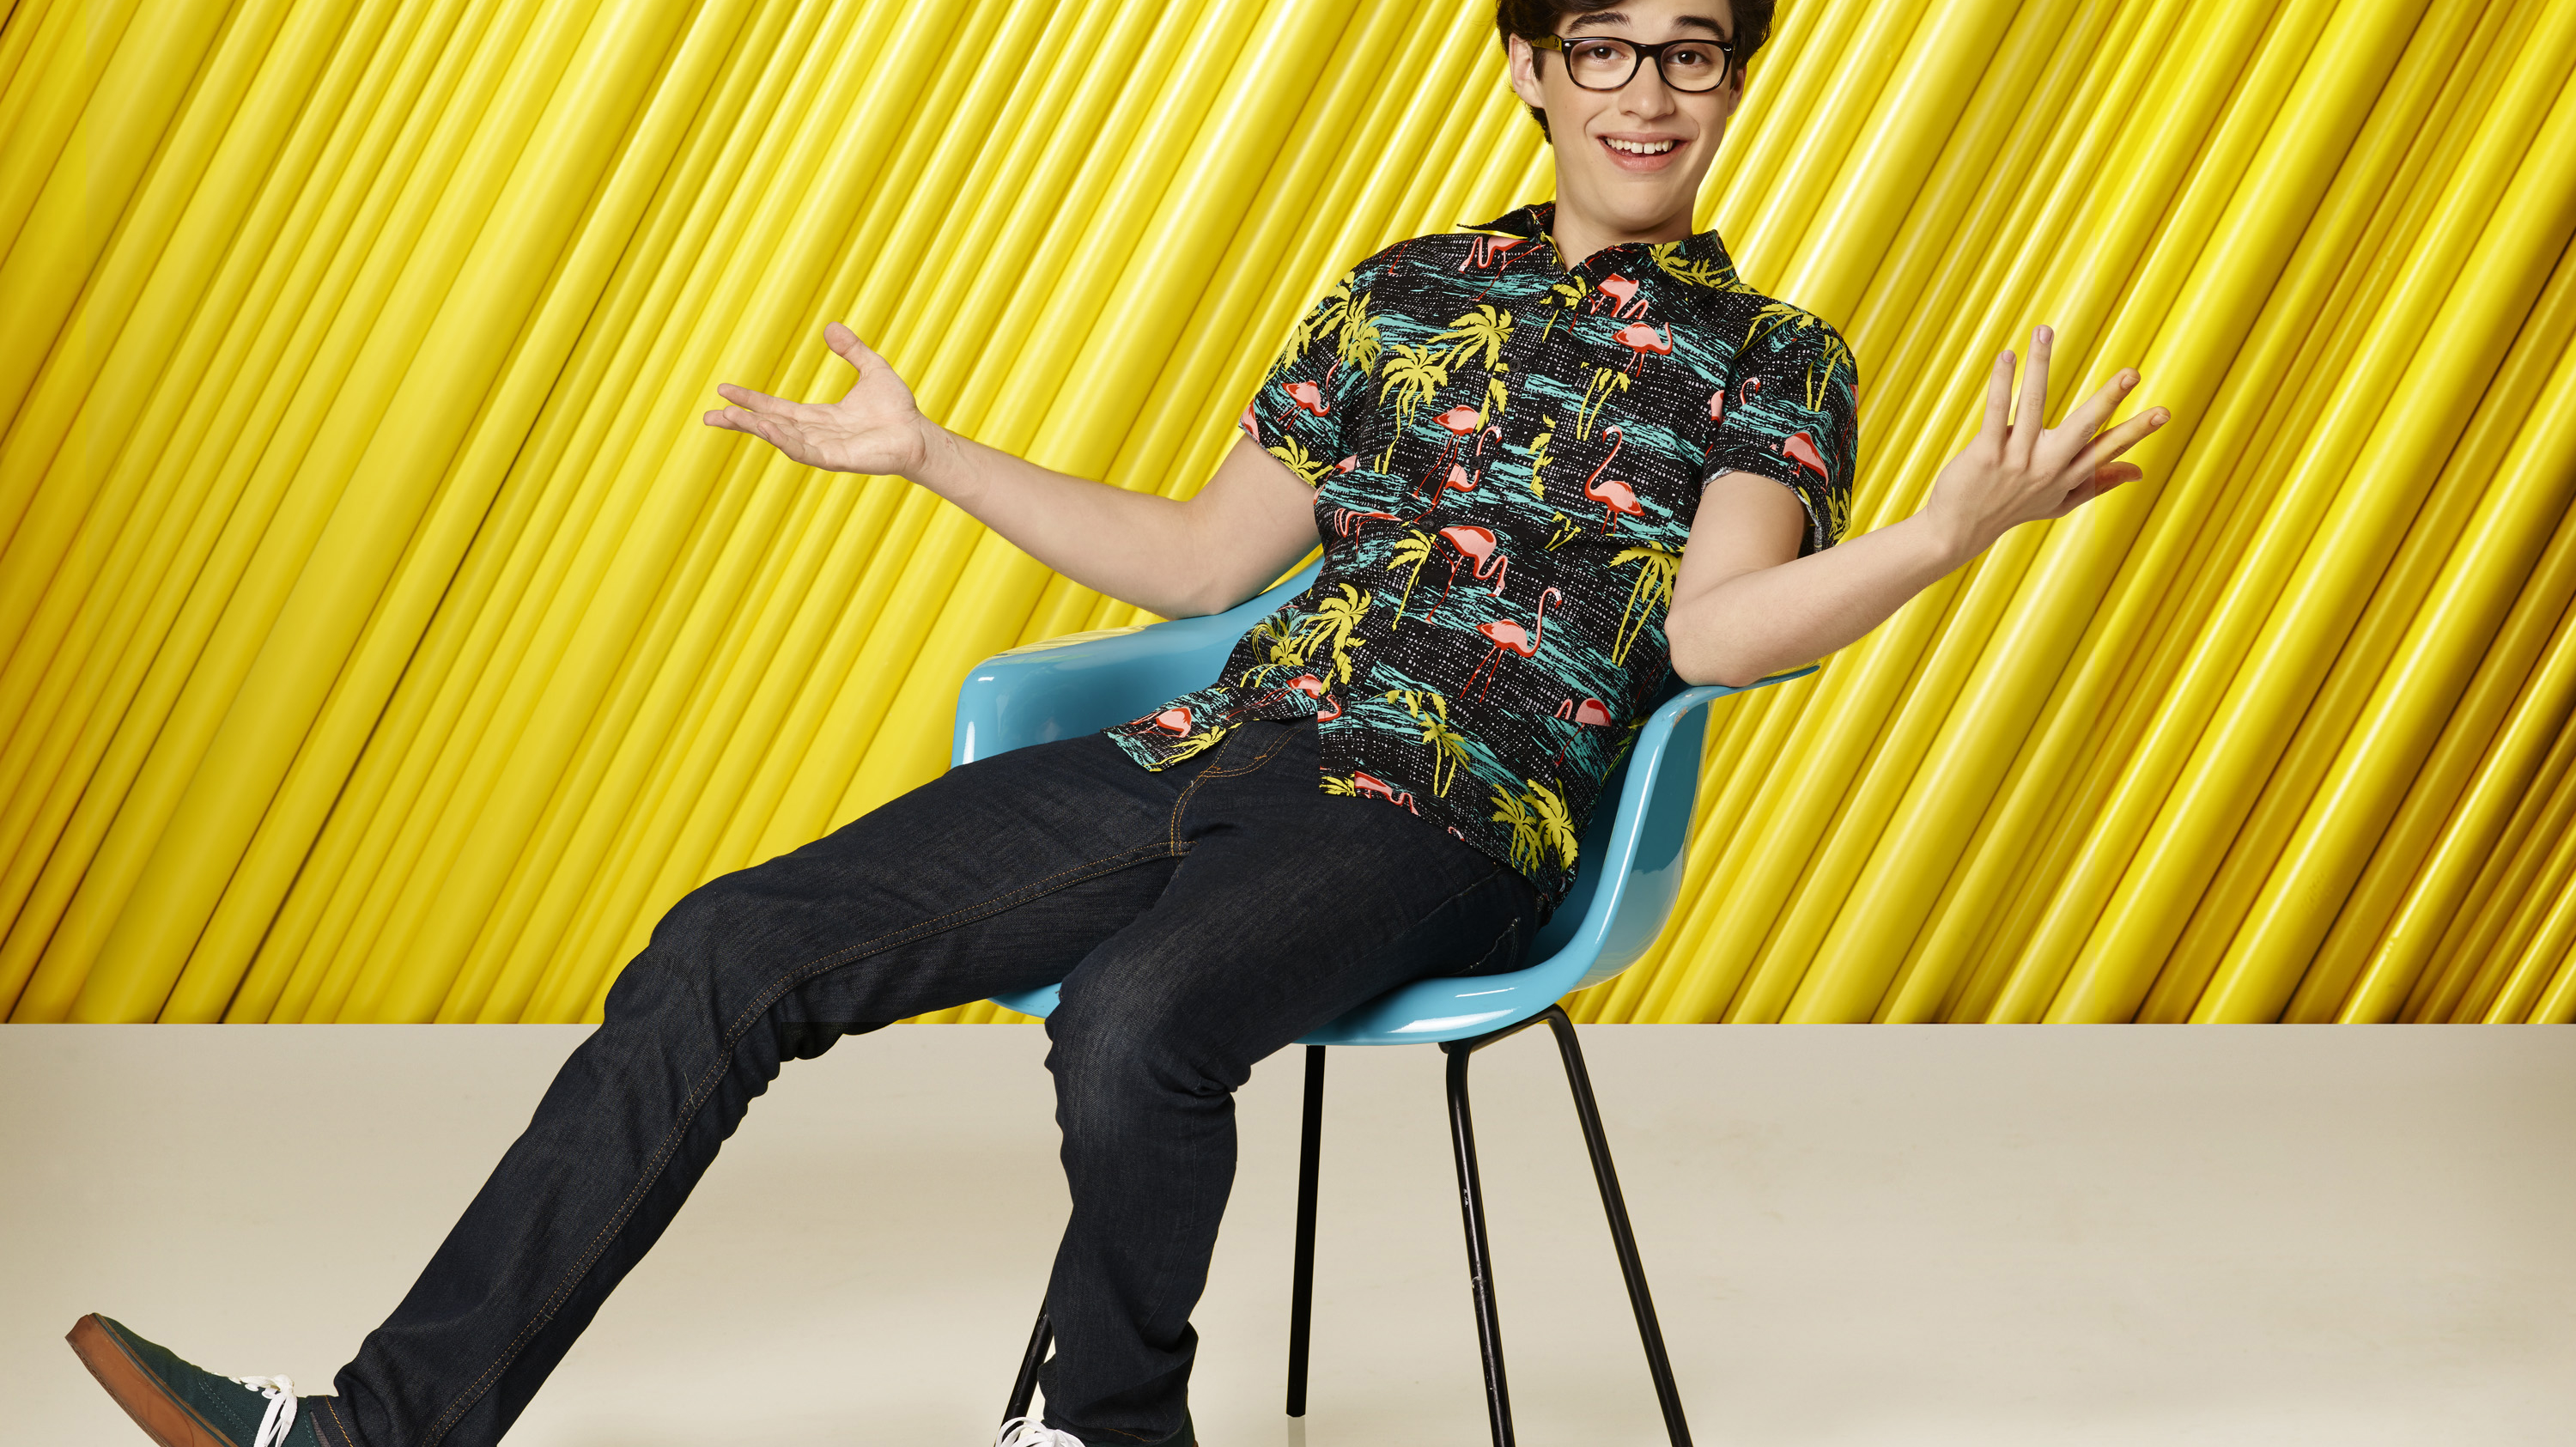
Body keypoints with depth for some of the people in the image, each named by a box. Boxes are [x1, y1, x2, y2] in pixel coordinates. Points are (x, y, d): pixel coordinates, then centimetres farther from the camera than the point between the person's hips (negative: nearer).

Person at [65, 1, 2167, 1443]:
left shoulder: (1773, 361, 8)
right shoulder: (1404, 295, 20)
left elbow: (1715, 628, -10)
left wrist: (1956, 531, -27)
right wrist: (929, 455, 25)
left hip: (1436, 830, -5)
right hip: (1214, 755, 5)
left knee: (1134, 1011, -38)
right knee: (734, 947, -9)